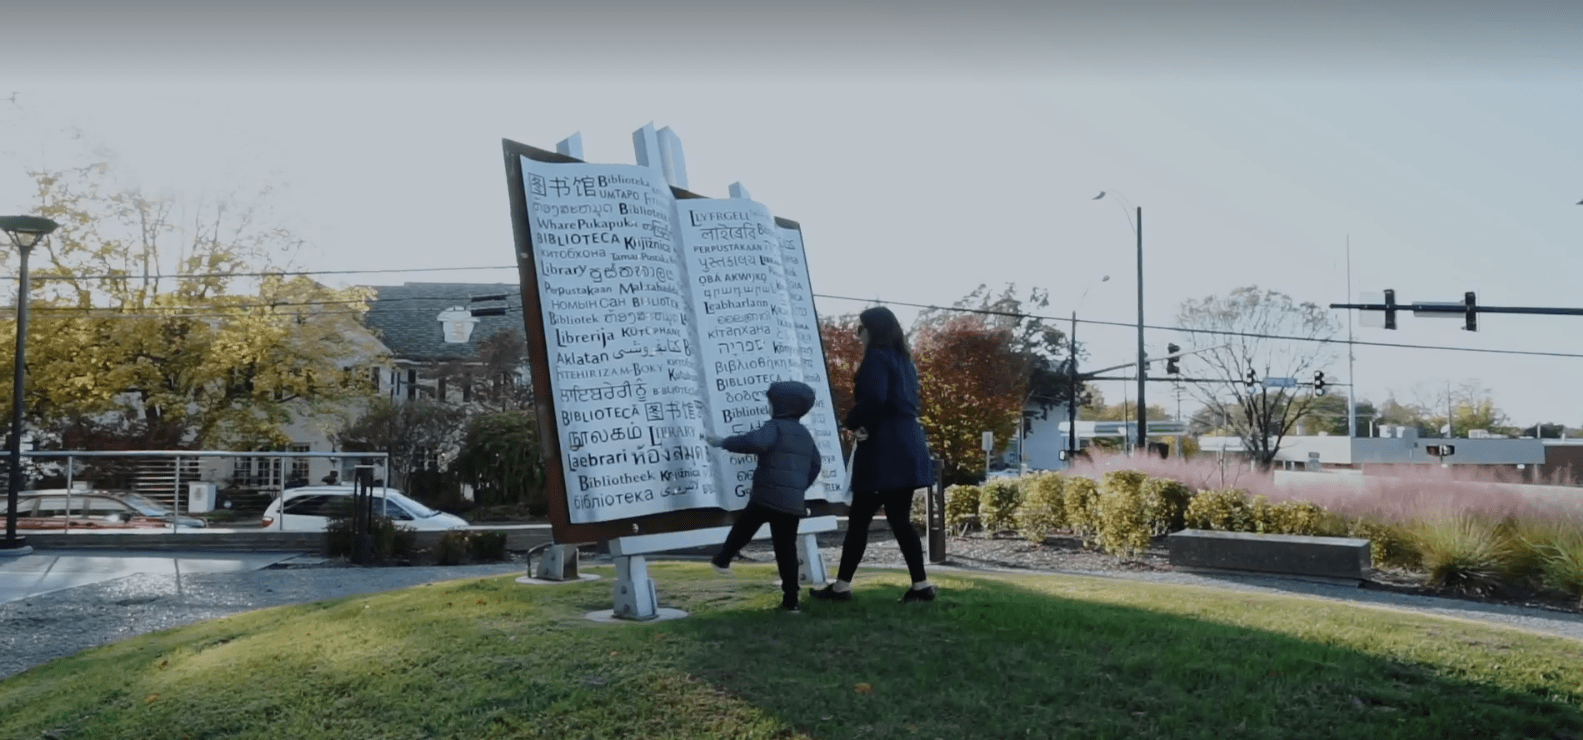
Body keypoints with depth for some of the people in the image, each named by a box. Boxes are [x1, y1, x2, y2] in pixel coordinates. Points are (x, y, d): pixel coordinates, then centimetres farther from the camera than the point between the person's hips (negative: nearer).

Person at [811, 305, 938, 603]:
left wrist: (852, 422, -6)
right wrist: (865, 425, 1)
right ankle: (921, 585, 7)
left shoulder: (876, 357, -8)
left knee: (859, 518, -1)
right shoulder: (903, 360, 19)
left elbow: (873, 398, -23)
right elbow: (907, 402, 15)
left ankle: (842, 586, 4)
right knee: (900, 519, 11)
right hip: (906, 447, 8)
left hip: (884, 451, -8)